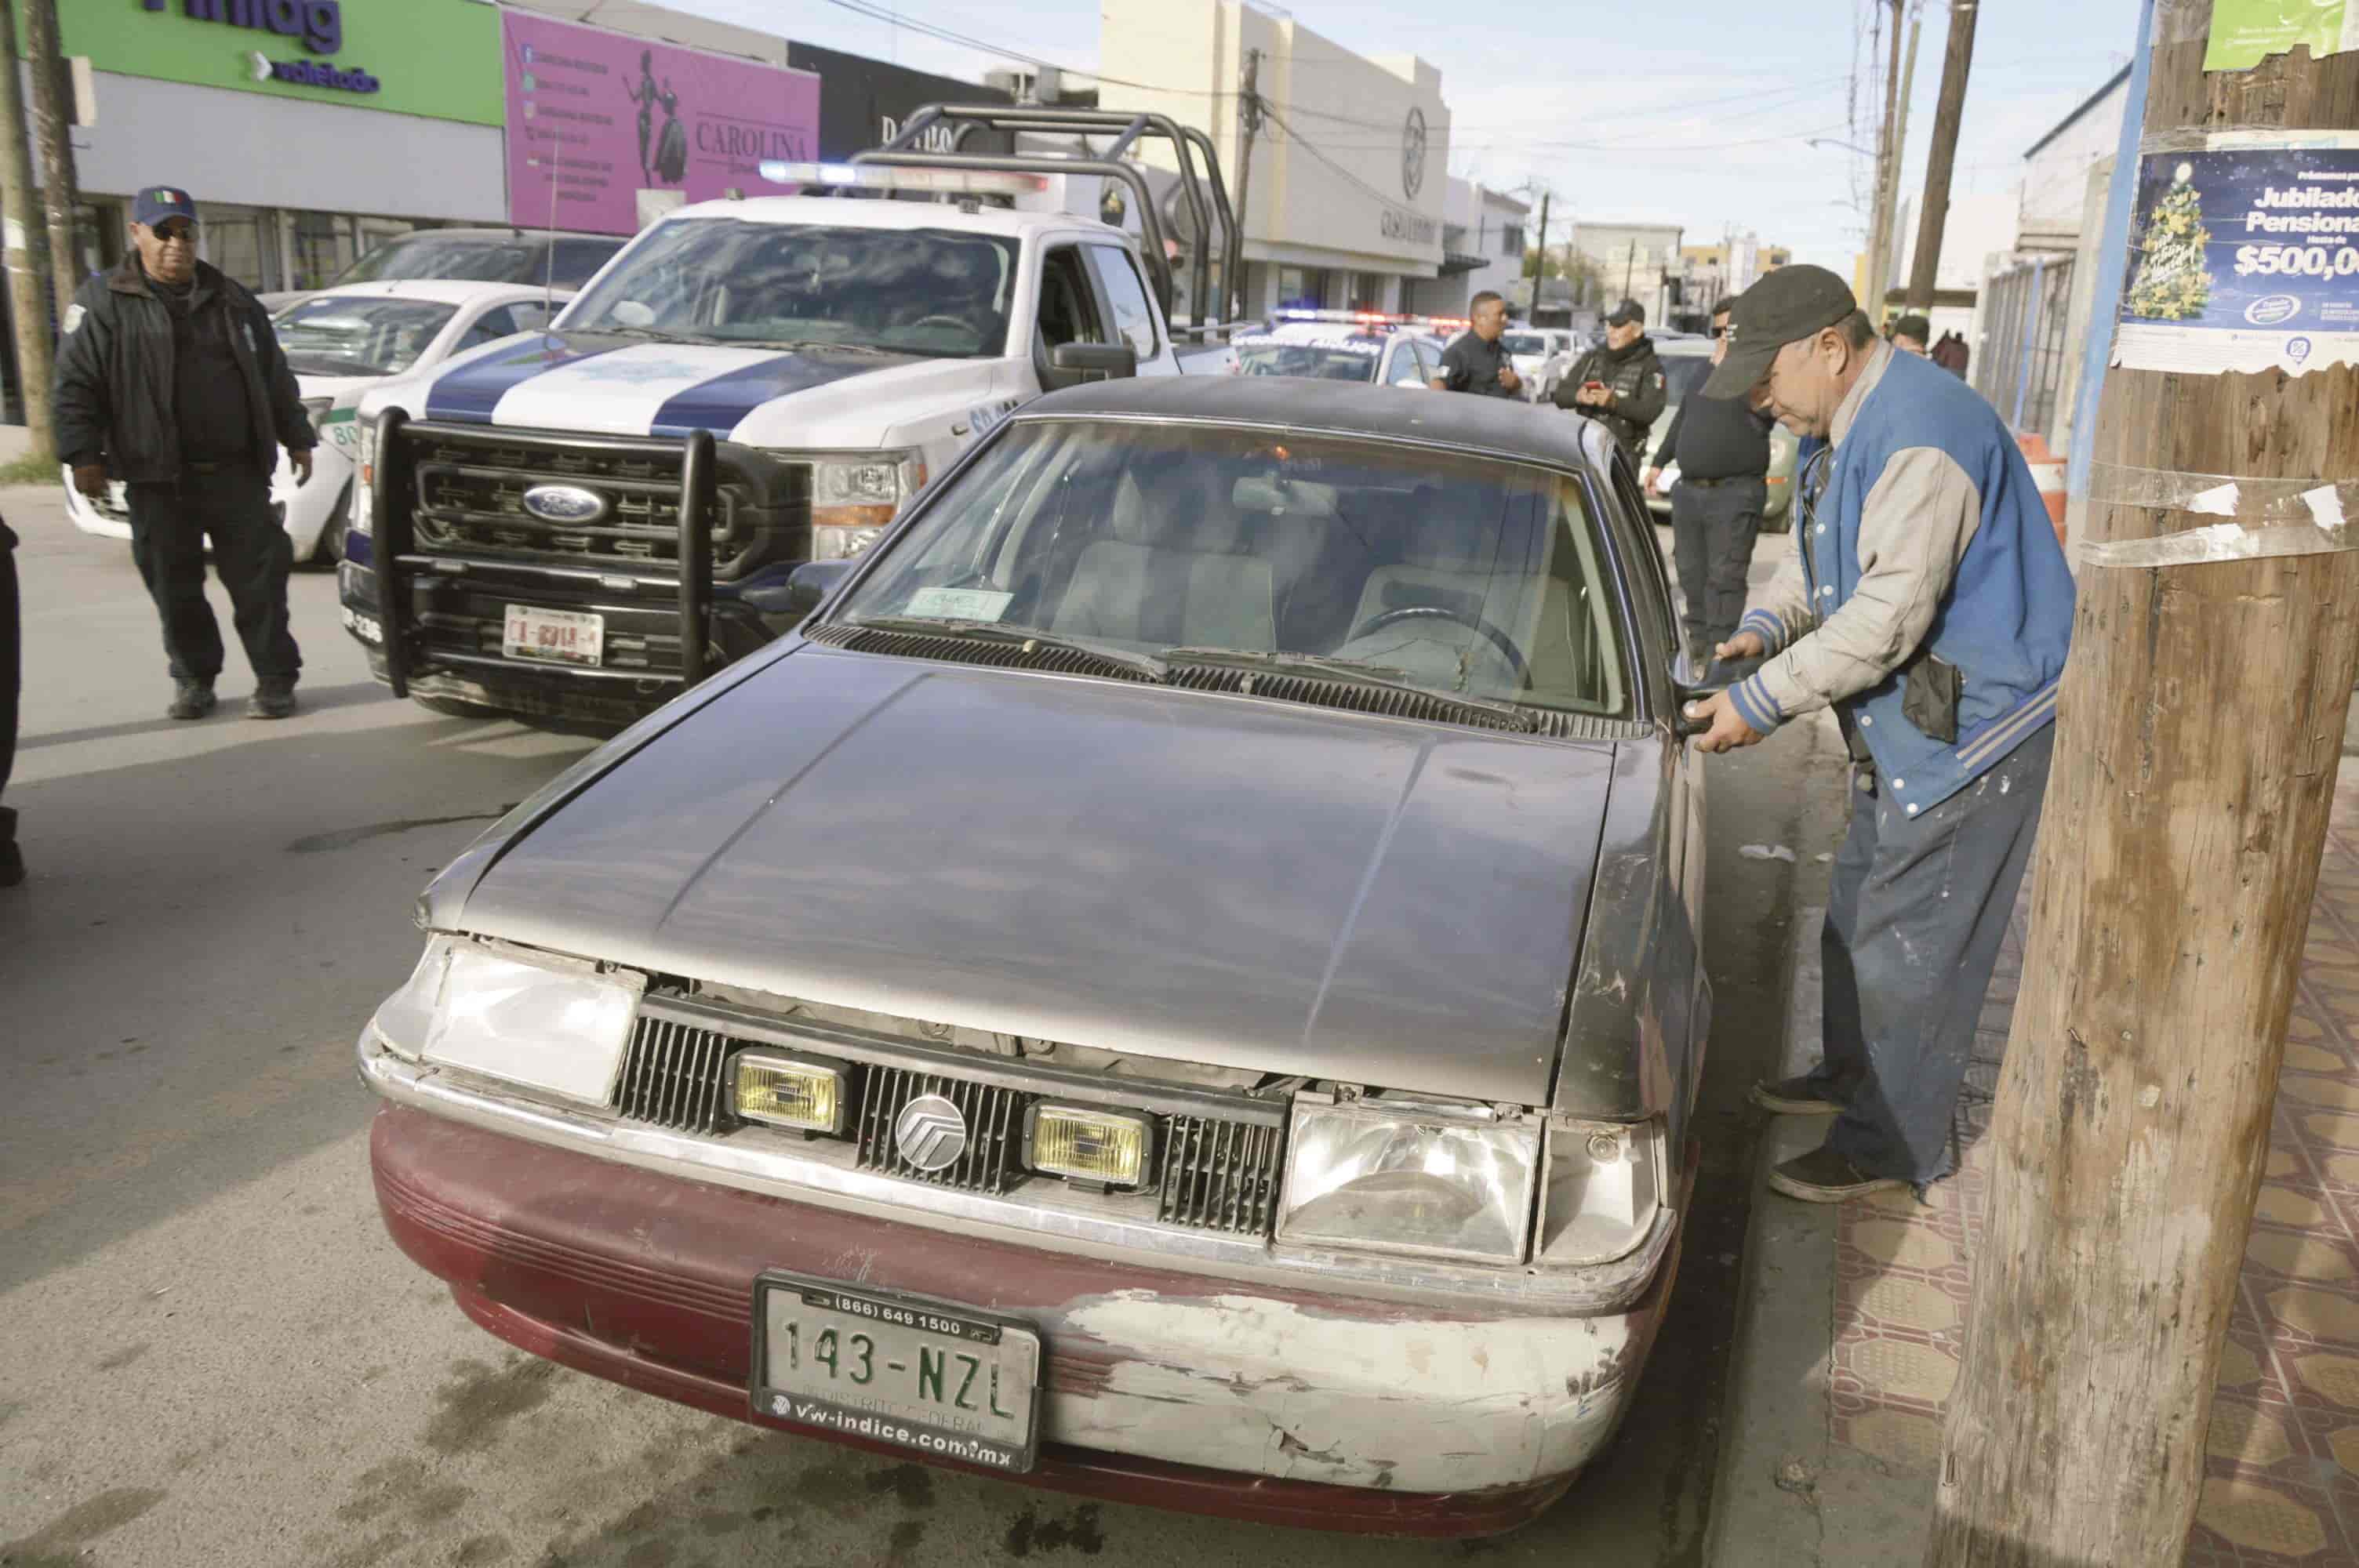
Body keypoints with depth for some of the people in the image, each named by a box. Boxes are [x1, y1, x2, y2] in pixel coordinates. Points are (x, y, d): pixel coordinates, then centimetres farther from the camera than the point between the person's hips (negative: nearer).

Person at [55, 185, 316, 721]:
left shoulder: (231, 300, 13)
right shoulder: (103, 303, 3)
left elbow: (275, 378, 17)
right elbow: (77, 386, 0)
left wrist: (296, 438, 12)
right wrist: (83, 455, -8)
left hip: (238, 474, 1)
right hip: (157, 480, -1)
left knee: (259, 578, -1)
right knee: (174, 586, 5)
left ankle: (275, 680, 5)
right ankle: (194, 680, 19)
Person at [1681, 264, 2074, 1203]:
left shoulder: (1920, 431, -24)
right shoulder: (1849, 429, 10)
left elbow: (1891, 613, -28)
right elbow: (1817, 567, 17)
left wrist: (1762, 701, -24)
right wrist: (1764, 627, -3)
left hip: (1969, 731, -11)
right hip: (1905, 732, 11)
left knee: (1909, 951, -2)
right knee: (1857, 922, 22)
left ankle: (1889, 1148, 12)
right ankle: (1851, 1076, 40)